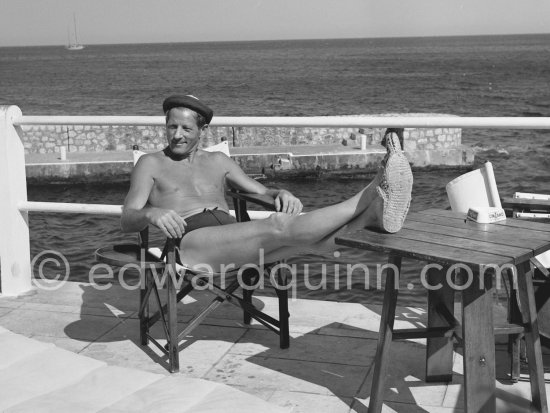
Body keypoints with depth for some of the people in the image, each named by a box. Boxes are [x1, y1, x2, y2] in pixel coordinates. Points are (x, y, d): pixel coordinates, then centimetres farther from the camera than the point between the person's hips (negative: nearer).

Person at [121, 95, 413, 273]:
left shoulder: (217, 161, 28)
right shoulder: (152, 164, 17)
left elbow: (261, 192, 24)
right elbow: (127, 220, 5)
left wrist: (281, 194, -3)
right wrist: (151, 213, -22)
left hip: (234, 240, 5)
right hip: (190, 242, -5)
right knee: (280, 226, -32)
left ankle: (373, 213, -51)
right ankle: (370, 198, -45)